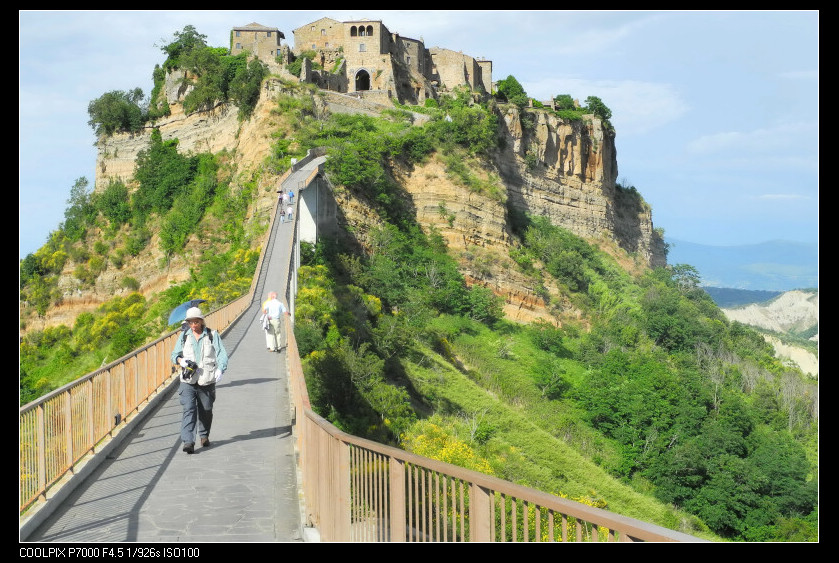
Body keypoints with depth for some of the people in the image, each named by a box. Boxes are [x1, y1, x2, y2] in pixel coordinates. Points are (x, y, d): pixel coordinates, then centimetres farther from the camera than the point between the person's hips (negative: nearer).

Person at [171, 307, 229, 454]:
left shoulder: (213, 336, 3)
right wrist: (181, 361, -9)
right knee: (188, 410, -13)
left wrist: (220, 370, -23)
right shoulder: (184, 336, 9)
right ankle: (188, 442, -17)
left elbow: (222, 354, -5)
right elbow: (175, 354, 15)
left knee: (206, 411, 10)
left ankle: (204, 436, 33)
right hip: (188, 382, 0)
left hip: (207, 381, 0)